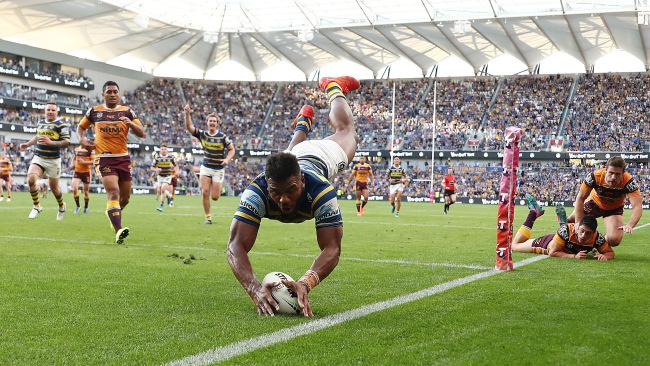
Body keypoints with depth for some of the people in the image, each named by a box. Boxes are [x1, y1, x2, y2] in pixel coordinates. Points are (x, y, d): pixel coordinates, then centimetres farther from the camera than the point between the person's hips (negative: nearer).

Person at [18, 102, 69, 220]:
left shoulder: (62, 125, -8)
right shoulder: (40, 123, 12)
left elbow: (67, 142, -16)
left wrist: (51, 142, -26)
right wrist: (27, 144, 24)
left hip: (53, 160, -4)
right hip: (38, 158, 4)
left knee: (54, 187, 6)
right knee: (31, 179, -18)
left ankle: (61, 207, 35)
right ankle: (36, 206, 0)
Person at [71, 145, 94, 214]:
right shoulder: (76, 149, 8)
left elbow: (94, 161, -12)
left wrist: (84, 162, -22)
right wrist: (73, 164, 6)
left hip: (86, 172, -3)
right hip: (77, 172, 3)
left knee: (86, 191, 8)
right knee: (74, 188, -16)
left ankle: (86, 207, 29)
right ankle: (77, 206, -1)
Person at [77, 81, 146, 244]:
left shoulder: (127, 111, 5)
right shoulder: (94, 111, 6)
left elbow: (142, 134, -1)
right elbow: (81, 127, 21)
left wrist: (131, 123, -20)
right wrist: (82, 140, 0)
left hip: (123, 158, 3)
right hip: (104, 158, -3)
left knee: (125, 196, 11)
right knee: (113, 191, -22)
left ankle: (113, 213, 45)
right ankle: (118, 231, -30)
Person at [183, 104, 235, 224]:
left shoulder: (223, 136, -8)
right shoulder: (202, 134, -2)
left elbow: (232, 149, -1)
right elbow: (189, 127, -12)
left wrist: (227, 159, -20)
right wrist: (187, 114, -27)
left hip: (218, 169, -2)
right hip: (206, 167, 2)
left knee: (214, 197, -3)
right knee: (205, 192, -11)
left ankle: (219, 187, 34)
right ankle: (208, 217, 2)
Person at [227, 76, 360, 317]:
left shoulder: (321, 191, -54)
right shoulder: (256, 192, -51)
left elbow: (332, 248, -55)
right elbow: (236, 246, -56)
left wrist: (305, 284, -75)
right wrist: (256, 290, -75)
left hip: (321, 157, -1)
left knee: (345, 131, 36)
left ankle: (334, 89, 62)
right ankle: (303, 124, 74)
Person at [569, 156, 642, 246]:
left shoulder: (629, 182, -36)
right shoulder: (595, 176, -33)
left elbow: (637, 206, -41)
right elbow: (581, 198, -24)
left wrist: (629, 225, -60)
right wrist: (578, 222, -30)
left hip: (614, 208, -1)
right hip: (594, 202, 1)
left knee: (614, 240, -20)